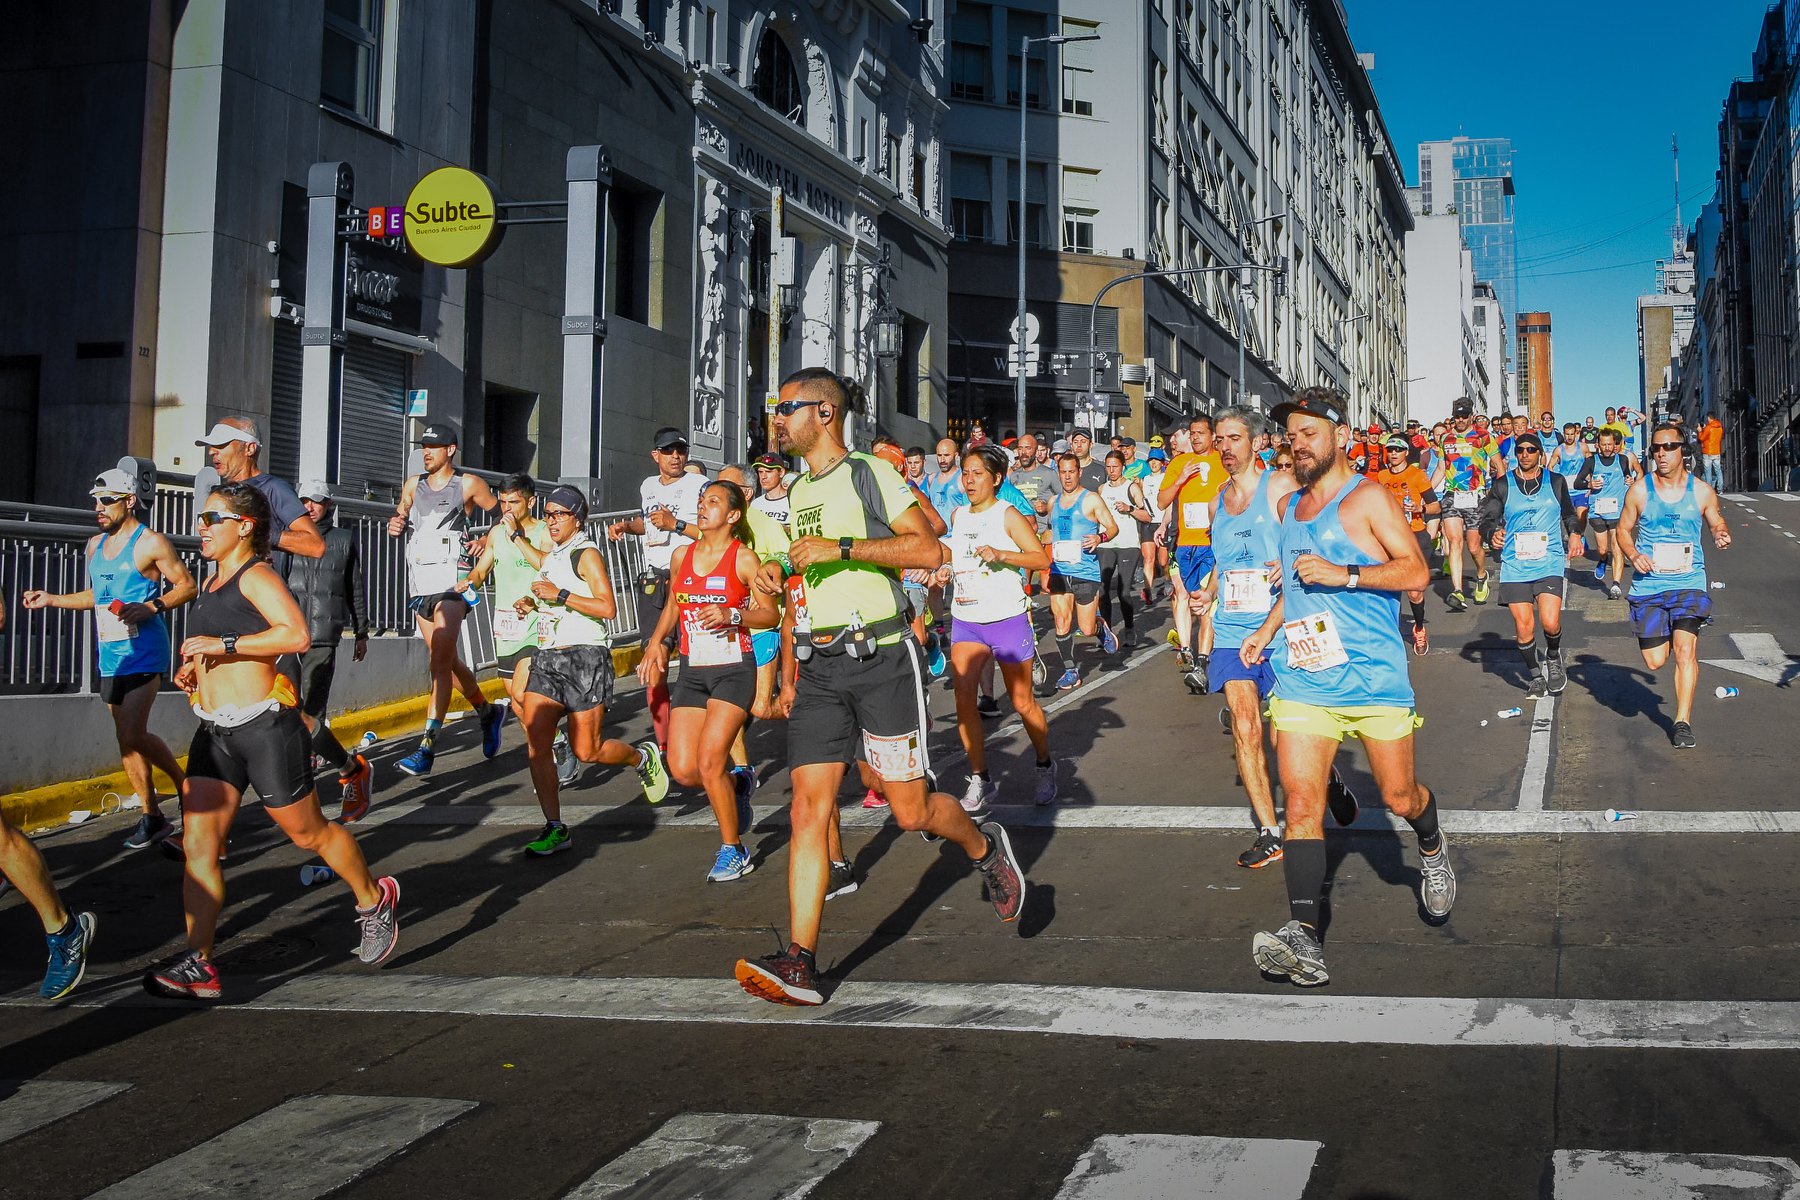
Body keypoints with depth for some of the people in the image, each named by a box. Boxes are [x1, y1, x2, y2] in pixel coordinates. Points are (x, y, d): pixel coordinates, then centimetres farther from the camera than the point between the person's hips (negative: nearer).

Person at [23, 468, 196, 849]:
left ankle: (151, 816, 1)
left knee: (130, 737, -14)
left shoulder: (151, 543, -6)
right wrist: (52, 599, 17)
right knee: (130, 739, 7)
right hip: (110, 657, 8)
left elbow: (187, 586, -5)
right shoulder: (95, 545, 16)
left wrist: (152, 607, -18)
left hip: (143, 653, -8)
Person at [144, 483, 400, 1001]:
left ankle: (374, 900, 29)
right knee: (197, 845, -2)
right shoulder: (214, 582, 17)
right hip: (214, 730, 8)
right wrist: (196, 669, 16)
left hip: (264, 725, -8)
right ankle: (197, 965, -1)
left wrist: (222, 645, -24)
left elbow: (296, 635, -27)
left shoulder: (256, 576, -11)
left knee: (308, 832, 6)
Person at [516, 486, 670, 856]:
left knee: (587, 750, -4)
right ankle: (554, 828, 0)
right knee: (536, 743, -6)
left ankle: (644, 757, 26)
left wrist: (560, 594, -20)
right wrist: (532, 603, 13)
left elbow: (607, 608, -19)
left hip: (584, 658, -7)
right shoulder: (549, 558, 18)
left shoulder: (587, 554, -8)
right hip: (547, 658, 8)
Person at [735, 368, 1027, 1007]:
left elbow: (927, 550, -17)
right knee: (808, 809, -7)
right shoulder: (798, 490, 17)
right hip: (818, 666, 6)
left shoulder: (868, 474, -5)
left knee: (911, 810, 0)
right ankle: (800, 962, -10)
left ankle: (985, 846, 33)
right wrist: (778, 576, 14)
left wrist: (840, 547, -19)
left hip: (879, 658, -6)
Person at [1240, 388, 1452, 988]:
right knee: (1301, 801, -9)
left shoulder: (1368, 498, -4)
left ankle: (1433, 849, 43)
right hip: (1302, 677, 5)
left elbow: (1416, 570, -11)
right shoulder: (1291, 506, 16)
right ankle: (1303, 936, -17)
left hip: (1374, 678, -5)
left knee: (1400, 796, 6)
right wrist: (1267, 629, 27)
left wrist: (1345, 574, -20)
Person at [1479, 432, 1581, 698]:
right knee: (1523, 628, -2)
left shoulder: (1556, 482, 10)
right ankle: (1534, 674, 21)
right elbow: (1487, 519, 7)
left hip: (1550, 563, 0)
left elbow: (1568, 513, 23)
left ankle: (1553, 657, 16)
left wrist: (1573, 533, 5)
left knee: (1550, 622, -16)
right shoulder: (1503, 485, 6)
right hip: (1515, 566, 1)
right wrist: (1492, 534, -14)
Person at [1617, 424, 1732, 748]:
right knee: (1655, 661, 2)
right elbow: (1624, 529, 10)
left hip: (1689, 583, -1)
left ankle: (1683, 723, -7)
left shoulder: (1701, 490, 2)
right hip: (1648, 585, 1)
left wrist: (1722, 537, -8)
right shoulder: (1639, 490, 1)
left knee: (1685, 649, -17)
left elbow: (1717, 523, 15)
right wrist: (1633, 555, -9)